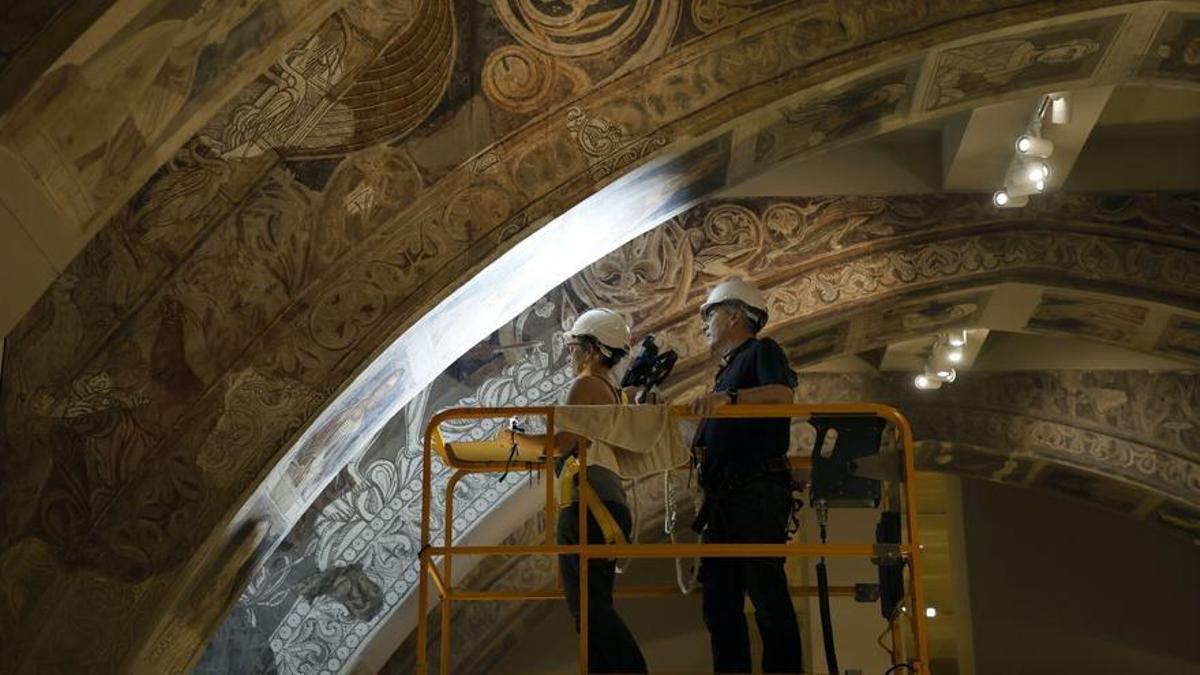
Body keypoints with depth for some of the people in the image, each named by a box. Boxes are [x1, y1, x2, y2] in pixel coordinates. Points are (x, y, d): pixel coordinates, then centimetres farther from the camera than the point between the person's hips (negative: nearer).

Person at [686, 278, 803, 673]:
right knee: (720, 603, 4)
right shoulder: (728, 372, 29)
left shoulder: (762, 351, 5)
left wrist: (727, 398, -30)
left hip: (758, 491, -9)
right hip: (723, 499, 9)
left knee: (768, 596, -11)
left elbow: (782, 393, -19)